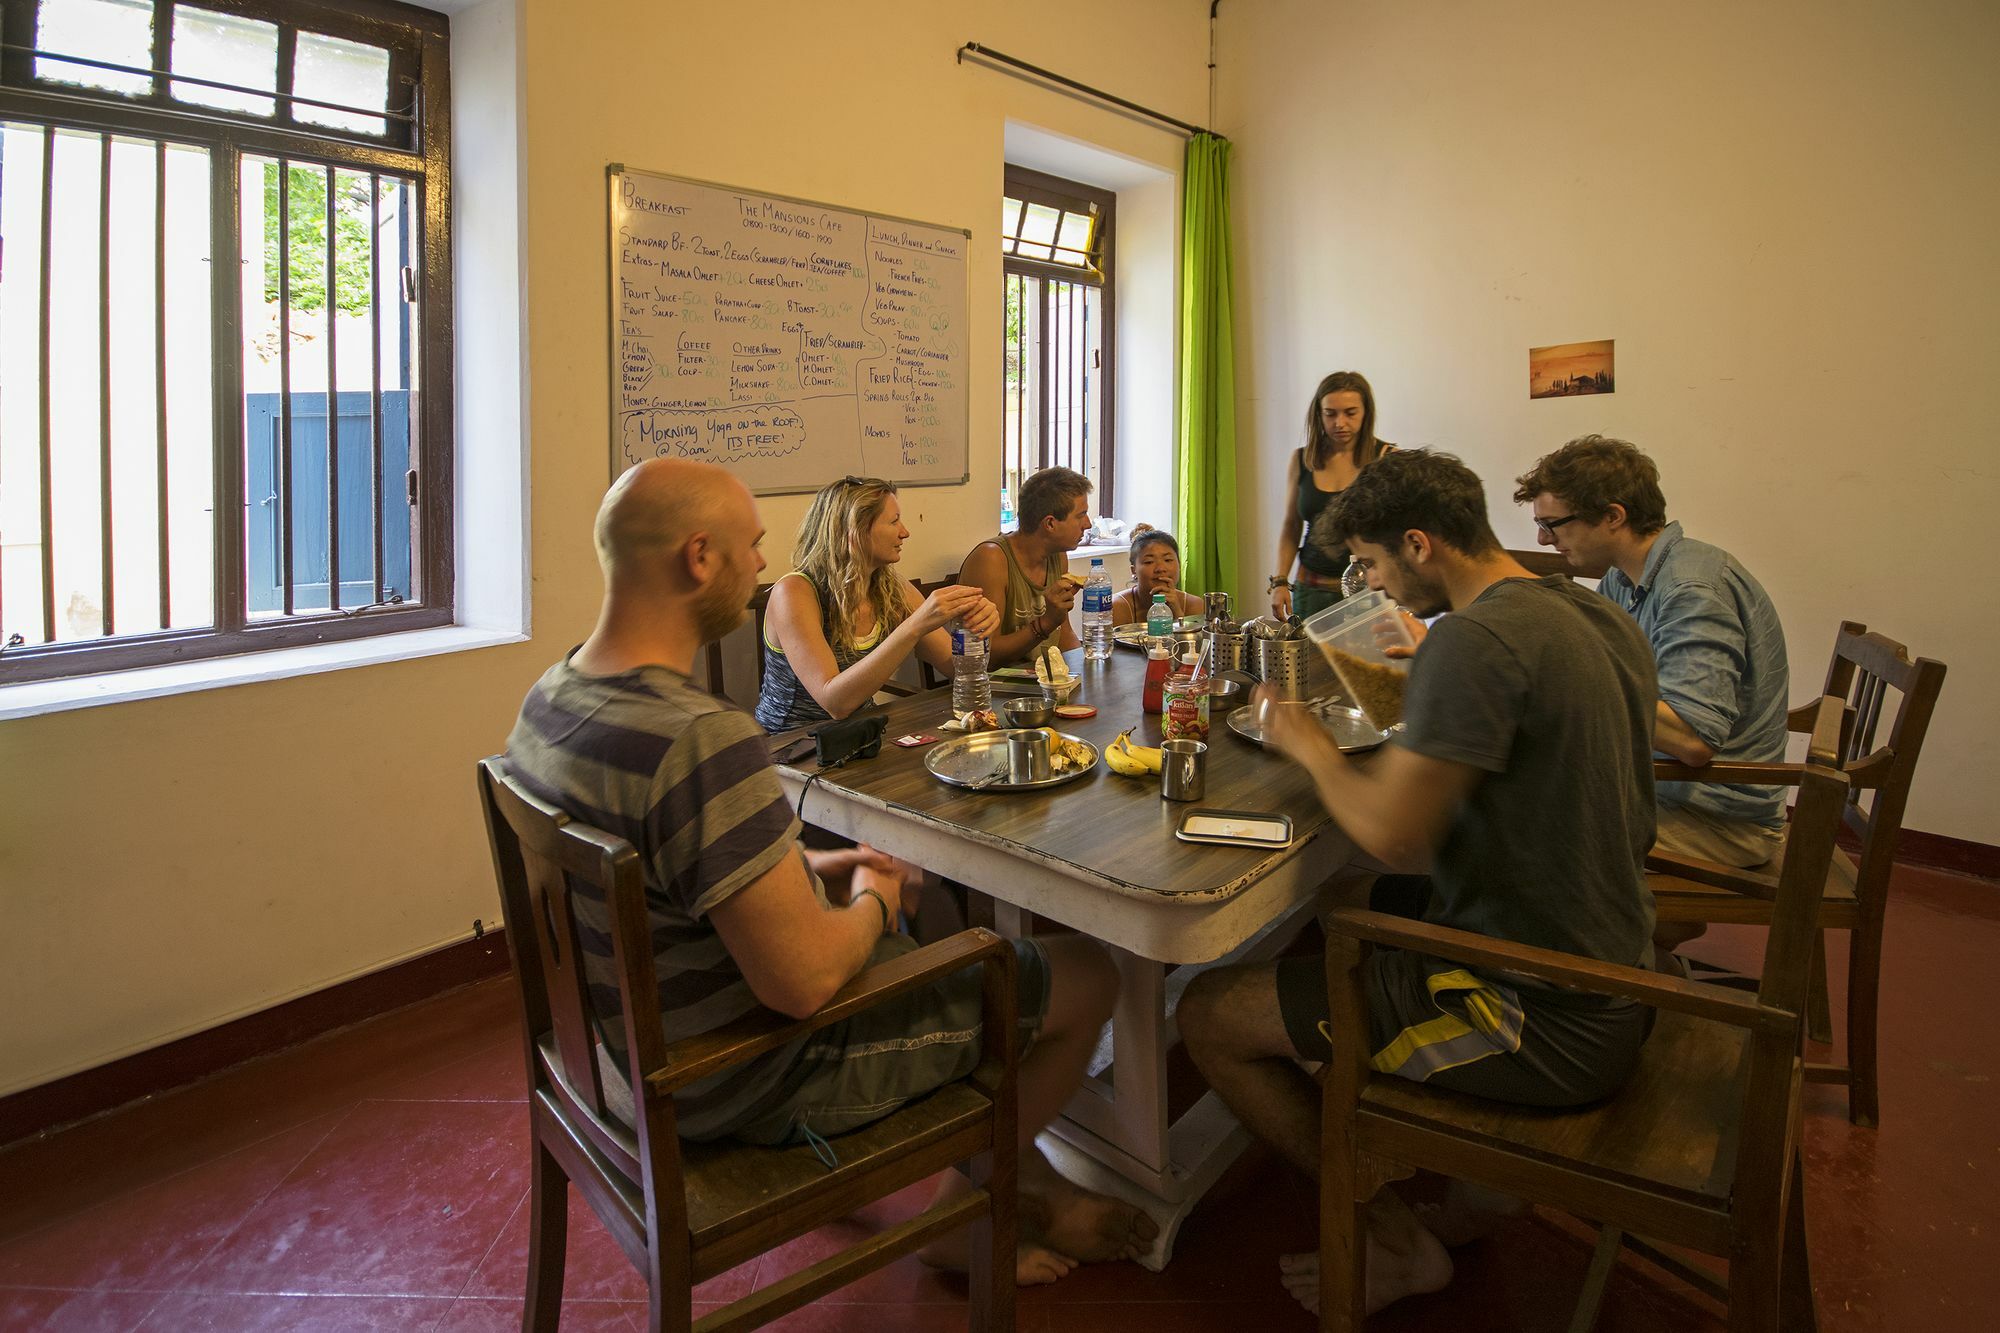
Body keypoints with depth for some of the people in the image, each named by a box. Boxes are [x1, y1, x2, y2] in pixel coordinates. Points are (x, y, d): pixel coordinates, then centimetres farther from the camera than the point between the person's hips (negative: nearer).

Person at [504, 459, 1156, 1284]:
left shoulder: (550, 697, -2)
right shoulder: (703, 741, -35)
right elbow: (804, 981, -33)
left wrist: (801, 868, 5)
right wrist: (873, 902, -12)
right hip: (752, 1083, -9)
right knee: (1086, 977, 3)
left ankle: (1032, 1191, 37)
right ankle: (965, 1213, 27)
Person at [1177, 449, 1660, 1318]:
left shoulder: (1475, 638, -24)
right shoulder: (1600, 618, 6)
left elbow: (1390, 834, -28)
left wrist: (1310, 747, -9)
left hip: (1546, 1024, -10)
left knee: (1209, 1016, -3)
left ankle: (1399, 1242, 13)